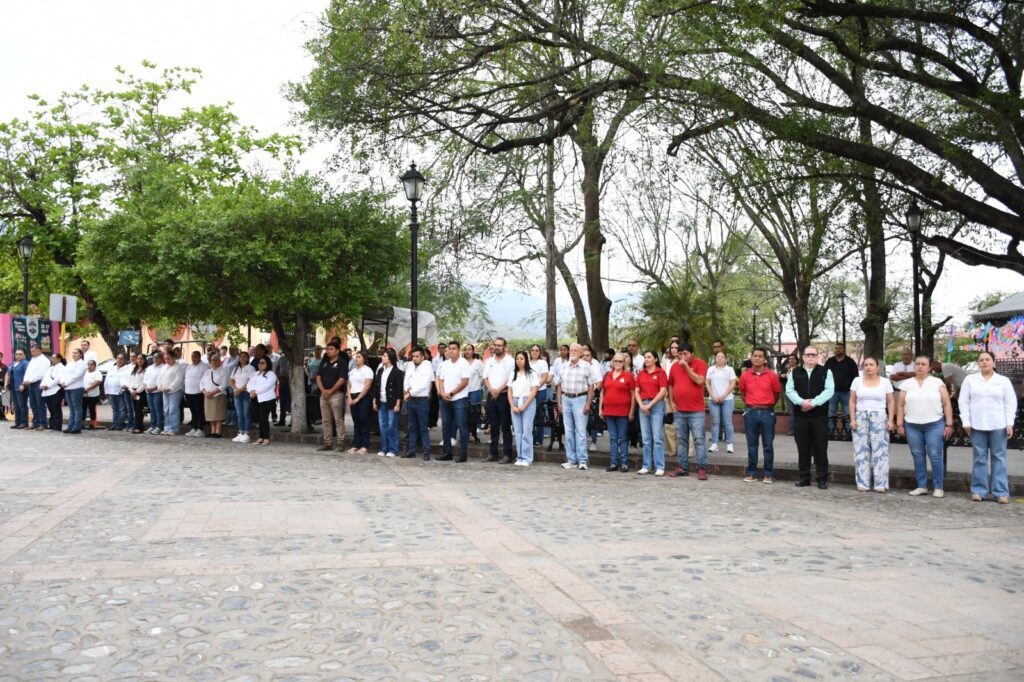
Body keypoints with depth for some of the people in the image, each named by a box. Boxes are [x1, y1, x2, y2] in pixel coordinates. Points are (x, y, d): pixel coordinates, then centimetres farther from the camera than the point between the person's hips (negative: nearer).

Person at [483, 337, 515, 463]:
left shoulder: (510, 361, -3)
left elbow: (511, 380, -9)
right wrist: (491, 390, -5)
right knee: (493, 426, 9)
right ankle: (493, 453, 14)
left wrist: (499, 390, -12)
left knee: (505, 426, -3)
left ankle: (507, 454, -1)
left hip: (504, 395, -5)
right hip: (491, 396, 5)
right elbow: (485, 377, 12)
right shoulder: (489, 361, 13)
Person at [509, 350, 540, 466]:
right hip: (514, 403, 4)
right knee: (518, 431, 4)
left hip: (528, 403, -4)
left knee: (527, 431, -7)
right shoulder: (513, 373, 14)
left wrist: (524, 406, -11)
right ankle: (519, 457, 10)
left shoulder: (532, 373, 2)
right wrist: (513, 406, -3)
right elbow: (509, 391, 10)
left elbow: (534, 391, -5)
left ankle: (527, 458, -3)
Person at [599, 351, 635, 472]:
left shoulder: (628, 375, -1)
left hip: (623, 411, -4)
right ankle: (613, 463, 13)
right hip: (609, 411, 4)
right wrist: (600, 408, 9)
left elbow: (633, 394, -2)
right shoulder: (607, 375, 12)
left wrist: (631, 411, -6)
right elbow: (602, 392, 15)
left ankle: (624, 463, 7)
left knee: (623, 438, 1)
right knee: (612, 438, 8)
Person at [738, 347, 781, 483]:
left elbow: (777, 393, 9)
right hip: (750, 412, 2)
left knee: (768, 445, 3)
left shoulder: (772, 375, -3)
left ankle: (769, 474, 10)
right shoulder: (745, 375, 2)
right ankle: (751, 473, 15)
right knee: (751, 445, 7)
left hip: (767, 413, -2)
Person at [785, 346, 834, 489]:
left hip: (820, 416, -2)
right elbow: (789, 390, 0)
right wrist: (802, 402, -16)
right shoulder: (795, 373, 10)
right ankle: (804, 477, 14)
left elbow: (828, 390, -8)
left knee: (820, 448, 0)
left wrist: (813, 403, -18)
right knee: (803, 448, 6)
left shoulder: (826, 372, 4)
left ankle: (822, 478, 7)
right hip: (800, 416, 2)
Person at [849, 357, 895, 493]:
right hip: (861, 418, 1)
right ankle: (863, 483, 7)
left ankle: (880, 484, 1)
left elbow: (891, 402, 4)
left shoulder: (885, 382, 5)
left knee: (880, 450, -5)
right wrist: (852, 419, -1)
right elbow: (852, 401, 7)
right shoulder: (857, 381, 8)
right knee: (861, 451, 1)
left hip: (879, 418, -1)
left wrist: (891, 420, -5)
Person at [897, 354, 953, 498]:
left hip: (935, 425, -2)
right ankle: (922, 486, 15)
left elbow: (947, 404, 1)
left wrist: (949, 424, -5)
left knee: (935, 456, -2)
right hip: (912, 426, 2)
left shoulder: (938, 383, 3)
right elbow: (901, 406, 9)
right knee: (918, 456, 6)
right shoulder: (907, 384, 8)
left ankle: (938, 487, 7)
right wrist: (899, 424, 3)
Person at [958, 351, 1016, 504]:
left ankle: (1001, 492, 6)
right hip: (977, 425, 0)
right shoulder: (970, 379, 7)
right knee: (979, 458, 4)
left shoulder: (1004, 381, 7)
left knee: (999, 458, 2)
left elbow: (1011, 403, 5)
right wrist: (966, 422, -2)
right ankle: (979, 491, 9)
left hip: (998, 425, 0)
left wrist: (1009, 423, -4)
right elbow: (964, 402, 5)